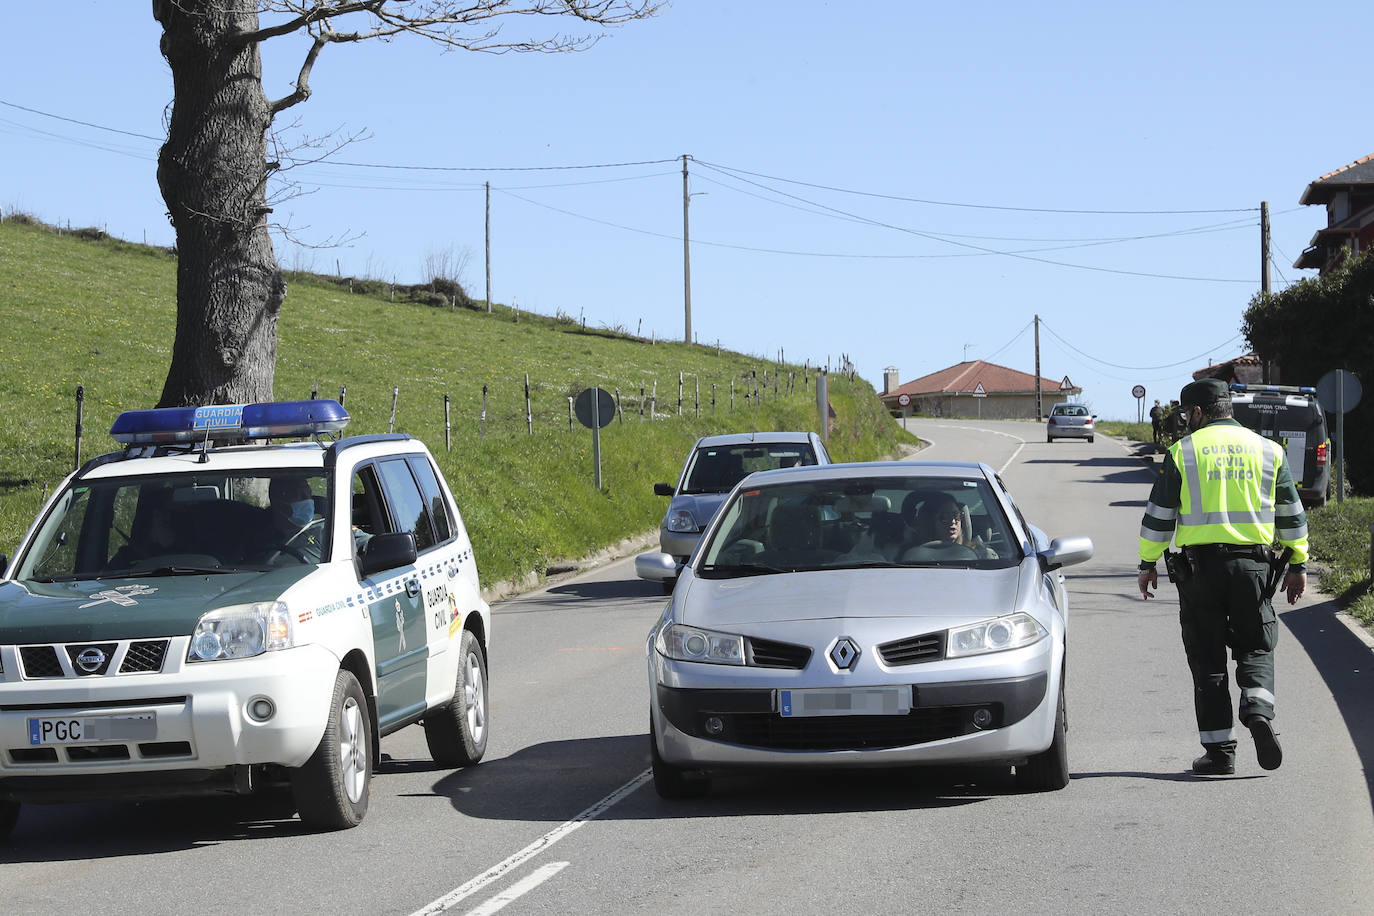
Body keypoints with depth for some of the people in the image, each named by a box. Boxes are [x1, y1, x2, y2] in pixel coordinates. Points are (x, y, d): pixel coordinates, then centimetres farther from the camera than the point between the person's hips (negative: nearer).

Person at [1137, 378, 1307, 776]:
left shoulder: (1182, 451, 1)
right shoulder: (1268, 450, 8)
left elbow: (1159, 514, 1)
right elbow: (1291, 514, 11)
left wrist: (1147, 564, 10)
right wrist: (1298, 566, 18)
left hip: (1199, 564, -2)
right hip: (1252, 563, 2)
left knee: (1207, 659, 5)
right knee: (1255, 648, 11)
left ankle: (1219, 750, 2)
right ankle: (1259, 711, -17)